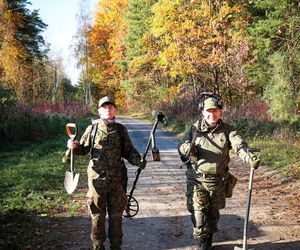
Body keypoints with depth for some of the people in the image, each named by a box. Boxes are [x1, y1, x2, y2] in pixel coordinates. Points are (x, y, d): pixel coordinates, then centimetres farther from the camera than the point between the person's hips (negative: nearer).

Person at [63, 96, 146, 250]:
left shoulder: (121, 130, 4)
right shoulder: (92, 128, 2)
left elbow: (128, 151, 9)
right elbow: (83, 149, 9)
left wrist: (138, 161, -8)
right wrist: (74, 146, -12)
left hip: (117, 179, 1)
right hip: (97, 179, -1)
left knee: (116, 215, 11)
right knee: (97, 216, 8)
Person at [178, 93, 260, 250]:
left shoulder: (227, 130, -5)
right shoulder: (195, 129, -3)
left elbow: (239, 146, -21)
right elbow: (181, 148, 7)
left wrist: (250, 158, -42)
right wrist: (186, 148, -19)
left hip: (218, 182, 1)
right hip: (197, 180, -1)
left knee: (213, 215, 16)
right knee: (199, 213, -6)